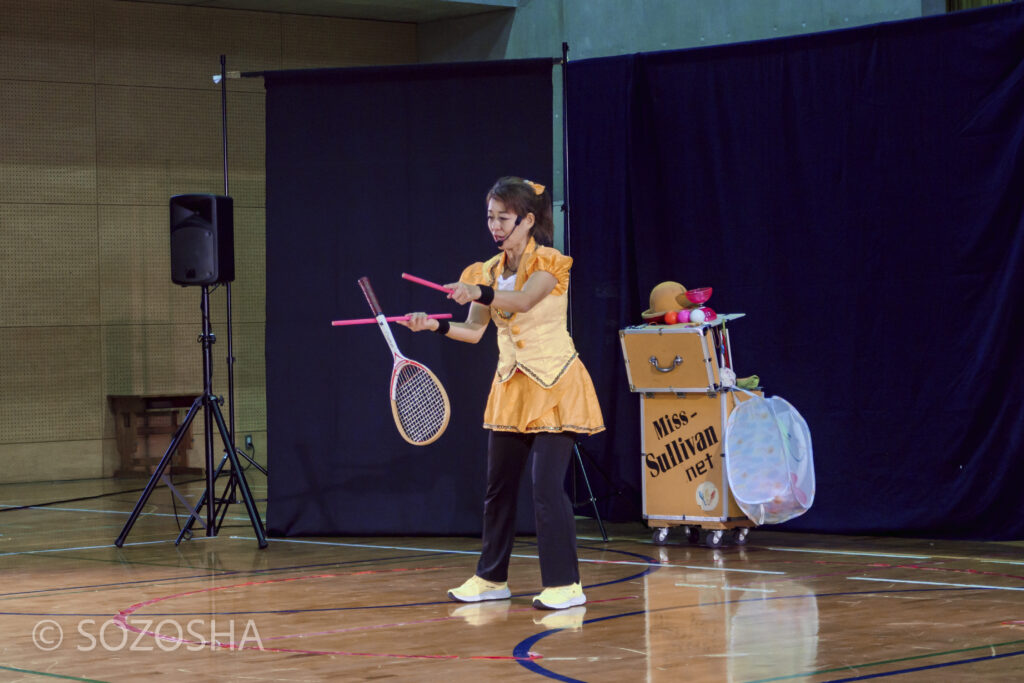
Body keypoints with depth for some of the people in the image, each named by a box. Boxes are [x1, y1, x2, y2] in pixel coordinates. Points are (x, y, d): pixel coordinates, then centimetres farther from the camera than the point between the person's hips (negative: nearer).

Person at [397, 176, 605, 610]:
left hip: (553, 386, -7)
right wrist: (435, 326, -14)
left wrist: (480, 293, -47)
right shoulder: (488, 272, 8)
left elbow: (523, 301, -31)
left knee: (547, 485, -12)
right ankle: (491, 578, 24)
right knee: (498, 485, 11)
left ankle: (564, 585, -6)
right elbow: (473, 331, 3)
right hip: (511, 387, 7)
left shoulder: (547, 264, -11)